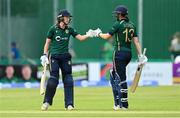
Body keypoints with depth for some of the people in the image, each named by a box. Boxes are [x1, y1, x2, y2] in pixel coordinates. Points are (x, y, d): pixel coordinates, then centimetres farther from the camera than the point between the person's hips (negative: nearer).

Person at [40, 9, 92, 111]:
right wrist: (44, 55, -4)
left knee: (68, 80, -2)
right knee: (53, 79, -11)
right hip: (54, 57, -4)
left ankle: (69, 104, 1)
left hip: (65, 57, 4)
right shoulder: (53, 29, -3)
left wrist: (89, 35, -15)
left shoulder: (69, 30, 7)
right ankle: (46, 102, 3)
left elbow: (81, 38, 1)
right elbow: (47, 43, 3)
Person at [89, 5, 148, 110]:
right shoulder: (132, 25, 10)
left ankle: (124, 104, -8)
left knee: (121, 78, -6)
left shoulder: (118, 24, -10)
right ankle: (118, 103, 17)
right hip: (129, 54, 8)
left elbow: (107, 36, -4)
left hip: (120, 53, -8)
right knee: (113, 75, 18)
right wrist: (140, 55, 3)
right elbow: (136, 41, 6)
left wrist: (98, 33, 14)